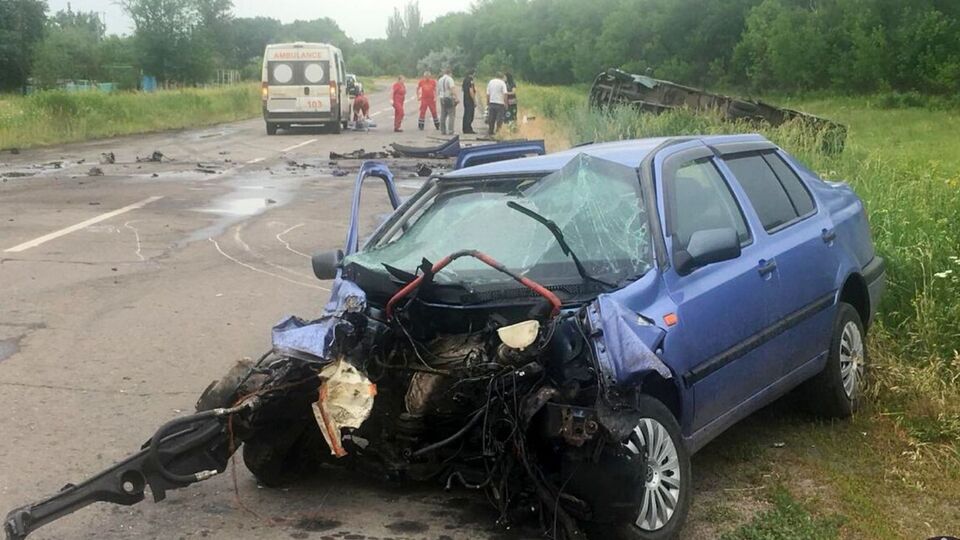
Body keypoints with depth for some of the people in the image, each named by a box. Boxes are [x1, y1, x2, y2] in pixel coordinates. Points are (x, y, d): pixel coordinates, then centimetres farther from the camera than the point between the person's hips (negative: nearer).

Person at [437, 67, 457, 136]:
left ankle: (443, 130, 12)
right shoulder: (449, 79, -10)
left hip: (442, 99, 7)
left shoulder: (440, 80, 12)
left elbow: (438, 91, 19)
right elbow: (452, 89, -22)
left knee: (443, 115, 11)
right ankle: (450, 130, -11)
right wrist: (456, 97, -24)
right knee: (451, 115, -5)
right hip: (449, 98, -7)